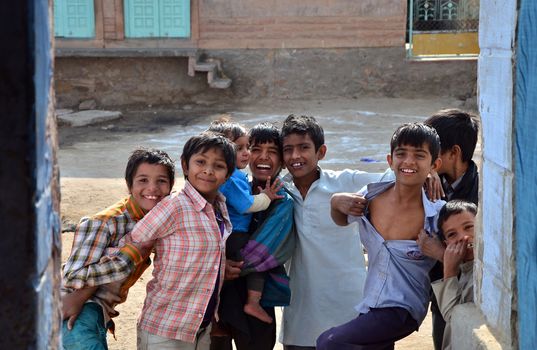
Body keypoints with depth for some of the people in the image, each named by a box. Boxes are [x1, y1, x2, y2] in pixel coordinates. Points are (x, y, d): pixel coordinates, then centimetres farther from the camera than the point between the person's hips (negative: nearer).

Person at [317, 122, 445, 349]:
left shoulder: (437, 214, -15)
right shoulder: (371, 197, -1)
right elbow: (341, 219, 18)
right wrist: (336, 201, -3)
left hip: (403, 310, -6)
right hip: (369, 308, 6)